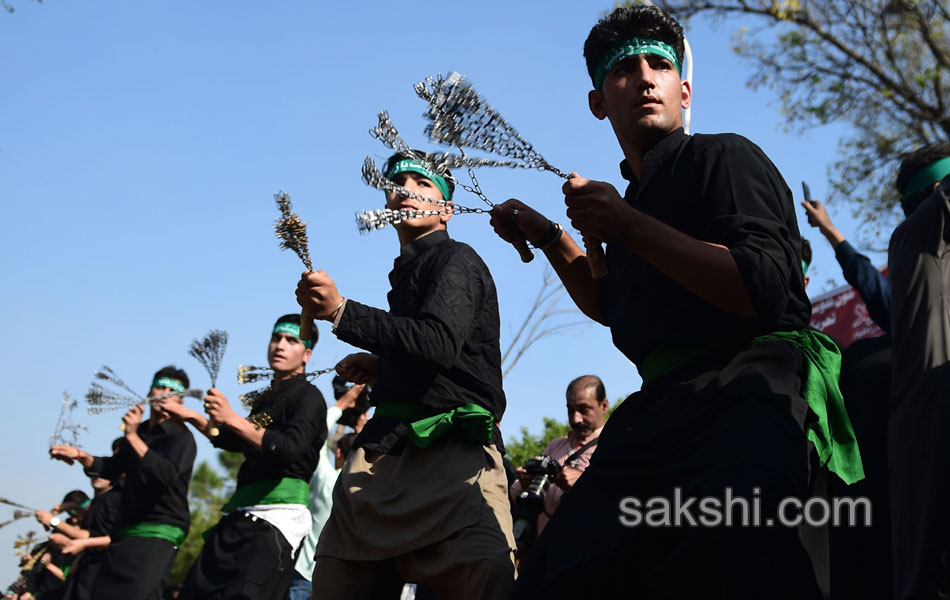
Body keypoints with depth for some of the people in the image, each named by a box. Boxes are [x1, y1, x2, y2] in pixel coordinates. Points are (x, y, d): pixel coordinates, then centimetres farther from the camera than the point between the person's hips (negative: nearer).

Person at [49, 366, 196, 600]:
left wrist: (133, 438, -30)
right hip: (126, 530, 8)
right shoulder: (139, 430, 11)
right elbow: (114, 467, 24)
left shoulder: (182, 437, -11)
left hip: (159, 533, -8)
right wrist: (81, 456, 7)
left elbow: (168, 475, -28)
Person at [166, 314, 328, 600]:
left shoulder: (309, 397, -3)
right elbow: (235, 441, 35)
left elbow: (290, 448, -20)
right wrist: (194, 418, 27)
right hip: (241, 513, 8)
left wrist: (231, 418, -24)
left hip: (278, 514, -8)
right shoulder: (265, 399, 20)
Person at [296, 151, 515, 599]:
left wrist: (341, 312, -22)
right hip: (385, 450, 8)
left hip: (450, 450, -8)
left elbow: (439, 343, -19)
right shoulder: (407, 272, 24)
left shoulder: (456, 261, 0)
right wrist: (381, 367, 16)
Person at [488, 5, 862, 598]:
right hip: (664, 406, 8)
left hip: (750, 388, -8)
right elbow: (612, 307, 40)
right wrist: (549, 237, 31)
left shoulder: (724, 156, -1)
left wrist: (631, 229, -16)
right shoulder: (635, 199, 23)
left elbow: (765, 292, -16)